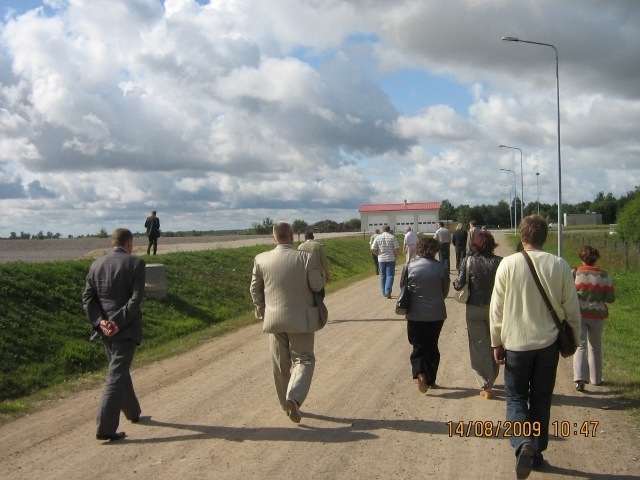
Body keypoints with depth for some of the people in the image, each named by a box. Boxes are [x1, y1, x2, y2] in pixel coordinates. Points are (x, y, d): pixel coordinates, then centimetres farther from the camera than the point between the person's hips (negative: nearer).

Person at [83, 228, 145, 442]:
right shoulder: (135, 263, -9)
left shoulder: (96, 264, 6)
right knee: (116, 375, -4)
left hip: (105, 328, 6)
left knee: (120, 370, 21)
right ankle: (105, 428, -7)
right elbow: (136, 298, -18)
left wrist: (100, 322, -7)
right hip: (126, 328, -6)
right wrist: (119, 322, -17)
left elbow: (87, 298, 1)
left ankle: (132, 412, 37)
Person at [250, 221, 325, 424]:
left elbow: (254, 290, 4)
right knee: (304, 360, 7)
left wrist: (262, 311, 19)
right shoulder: (305, 257, -15)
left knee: (281, 364, 15)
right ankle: (294, 398, -14)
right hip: (300, 319, -3)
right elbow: (317, 286, -9)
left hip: (273, 319, 3)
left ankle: (286, 403, 25)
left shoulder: (261, 260, -5)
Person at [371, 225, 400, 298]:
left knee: (383, 276, 13)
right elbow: (397, 249, -12)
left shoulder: (378, 237, 1)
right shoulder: (392, 237, -5)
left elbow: (373, 249, -3)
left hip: (381, 259, 2)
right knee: (390, 276, -1)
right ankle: (388, 292, -15)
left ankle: (384, 293, 19)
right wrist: (395, 256, 5)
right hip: (391, 259, -2)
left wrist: (379, 255, 11)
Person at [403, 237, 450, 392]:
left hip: (415, 314, -1)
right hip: (436, 313, 1)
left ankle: (419, 373, -14)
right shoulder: (441, 268, -9)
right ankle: (431, 379, 22)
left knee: (418, 346, 10)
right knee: (432, 346, 16)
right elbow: (445, 291, 2)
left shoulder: (409, 267, -9)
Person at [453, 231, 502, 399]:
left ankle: (486, 385, 4)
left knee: (479, 347, 7)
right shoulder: (500, 262, -8)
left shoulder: (469, 262, -11)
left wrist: (455, 282, 8)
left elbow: (459, 285, -13)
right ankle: (490, 380, 32)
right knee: (493, 346, 18)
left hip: (474, 309, -2)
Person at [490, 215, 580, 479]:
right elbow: (571, 308, 0)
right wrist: (573, 338, 15)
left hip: (516, 342, -2)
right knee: (541, 399, 16)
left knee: (516, 397, 10)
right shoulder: (560, 266, -6)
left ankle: (524, 443, -14)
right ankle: (537, 453, 24)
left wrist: (496, 342, 3)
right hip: (548, 342, 2)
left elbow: (497, 307, -7)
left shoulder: (508, 264, -10)